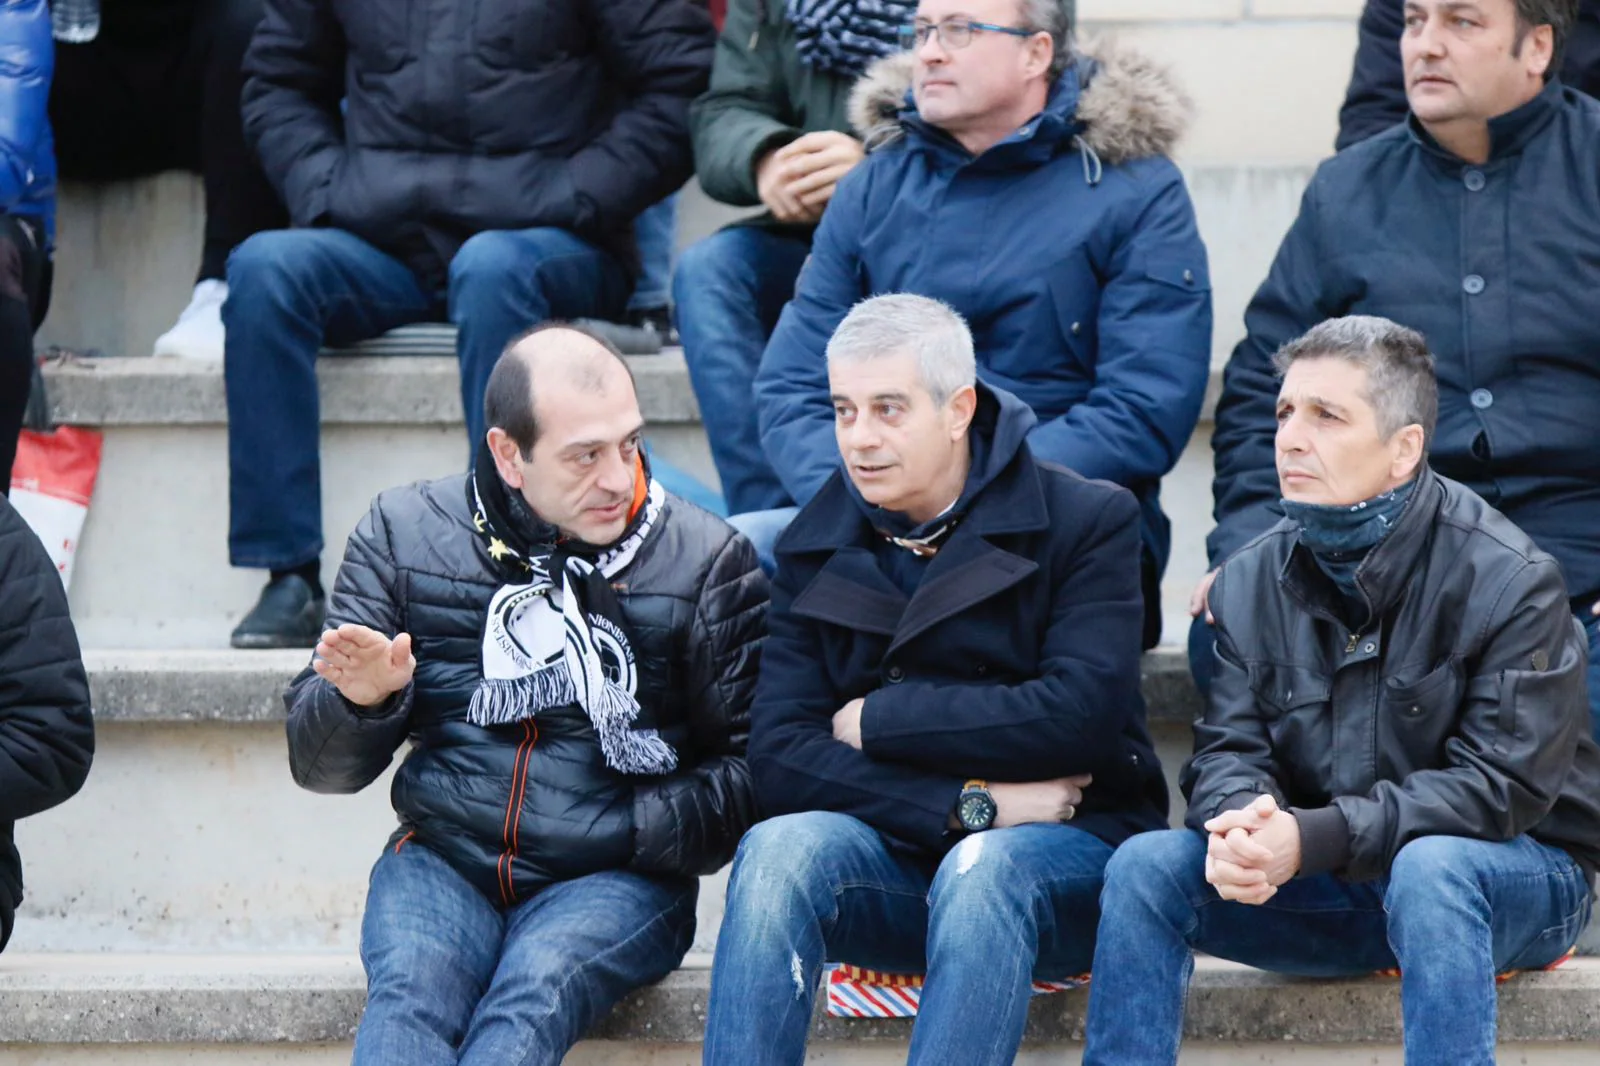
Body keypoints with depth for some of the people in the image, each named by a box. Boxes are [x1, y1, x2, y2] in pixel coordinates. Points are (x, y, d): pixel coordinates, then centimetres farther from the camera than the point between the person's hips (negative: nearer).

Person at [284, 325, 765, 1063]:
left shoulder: (705, 560, 3)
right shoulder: (405, 535, 8)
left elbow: (750, 771, 4)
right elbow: (320, 765, 10)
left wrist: (625, 834, -12)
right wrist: (362, 701, -13)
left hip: (612, 883, -1)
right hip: (442, 864, 1)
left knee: (530, 1002, -33)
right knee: (407, 999, -31)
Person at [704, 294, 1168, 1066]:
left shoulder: (1087, 520, -2)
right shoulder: (816, 550, 8)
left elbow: (1080, 717, -15)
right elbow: (780, 757, -4)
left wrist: (879, 719, -8)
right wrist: (969, 805, -16)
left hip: (1068, 858, -3)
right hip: (895, 866, 3)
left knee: (984, 869, -36)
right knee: (780, 847, -28)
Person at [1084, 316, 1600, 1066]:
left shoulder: (1508, 580, -16)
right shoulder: (1253, 580, 2)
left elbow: (1502, 785, -21)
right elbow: (1228, 749, 0)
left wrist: (1313, 839, -31)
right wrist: (1240, 821, -28)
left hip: (1517, 872, -5)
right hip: (1336, 890, 5)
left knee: (1428, 868, -38)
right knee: (1146, 866, -16)